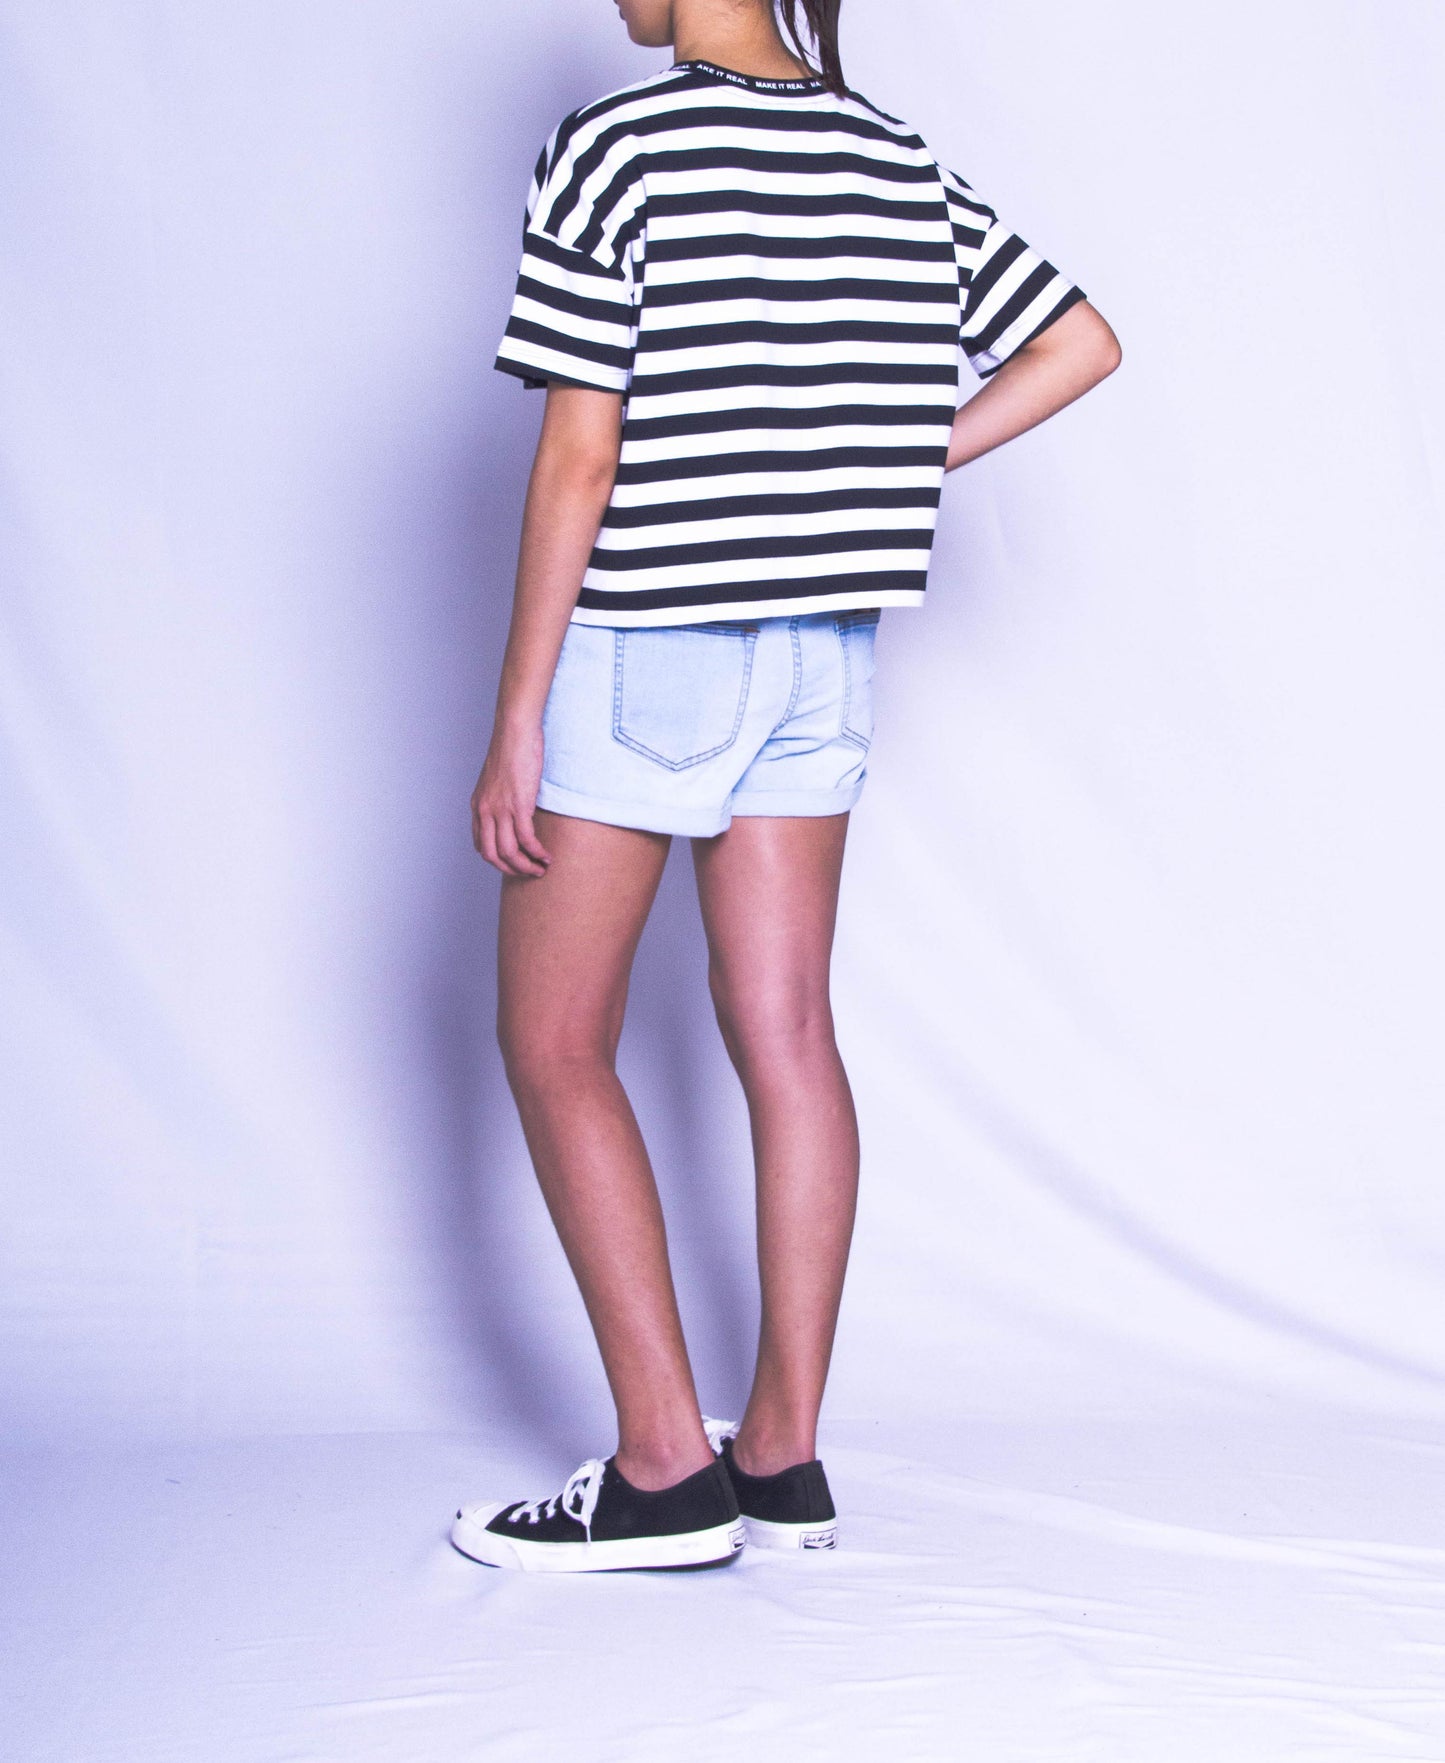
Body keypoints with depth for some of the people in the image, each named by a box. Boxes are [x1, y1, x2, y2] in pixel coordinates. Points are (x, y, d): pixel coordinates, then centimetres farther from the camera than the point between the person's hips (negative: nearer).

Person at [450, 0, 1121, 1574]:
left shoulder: (614, 148, -11)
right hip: (825, 653, 7)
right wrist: (895, 467, 10)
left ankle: (666, 1469, 4)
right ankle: (786, 1456, 15)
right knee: (783, 1033, 9)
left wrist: (516, 719, -9)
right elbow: (1080, 344, 9)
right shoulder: (900, 161, 7)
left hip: (643, 646, -6)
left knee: (553, 1044, 5)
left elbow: (580, 460, -14)